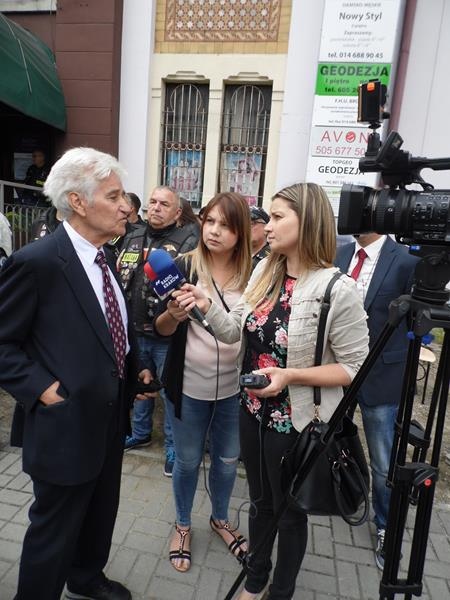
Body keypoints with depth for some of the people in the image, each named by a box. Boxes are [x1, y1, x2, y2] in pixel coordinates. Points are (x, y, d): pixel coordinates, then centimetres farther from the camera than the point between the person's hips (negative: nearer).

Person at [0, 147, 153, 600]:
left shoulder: (104, 258, 4)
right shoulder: (36, 261, -21)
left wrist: (135, 367, 5)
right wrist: (41, 389, -20)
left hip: (109, 414, 8)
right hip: (66, 422, -8)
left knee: (100, 513, 28)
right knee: (54, 528, 15)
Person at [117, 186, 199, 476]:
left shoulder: (188, 241, -11)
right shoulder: (133, 238, 9)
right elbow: (118, 278, 15)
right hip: (135, 331, 6)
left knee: (171, 392, 9)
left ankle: (173, 447, 29)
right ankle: (141, 433, 45)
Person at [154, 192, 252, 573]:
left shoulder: (252, 273, -7)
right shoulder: (184, 267, -11)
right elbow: (161, 329, -10)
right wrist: (173, 315, -30)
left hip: (234, 387, 2)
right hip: (189, 385, -1)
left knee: (228, 459, 20)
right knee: (187, 460, 16)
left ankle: (220, 519, 48)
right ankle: (183, 525, 44)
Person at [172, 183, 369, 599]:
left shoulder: (337, 289, -21)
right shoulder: (264, 271, -2)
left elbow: (355, 367, -16)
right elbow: (236, 331, -1)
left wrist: (291, 376, -25)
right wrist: (206, 306, -17)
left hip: (296, 421, -5)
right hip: (252, 412, 6)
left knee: (289, 512, 20)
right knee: (260, 502, 26)